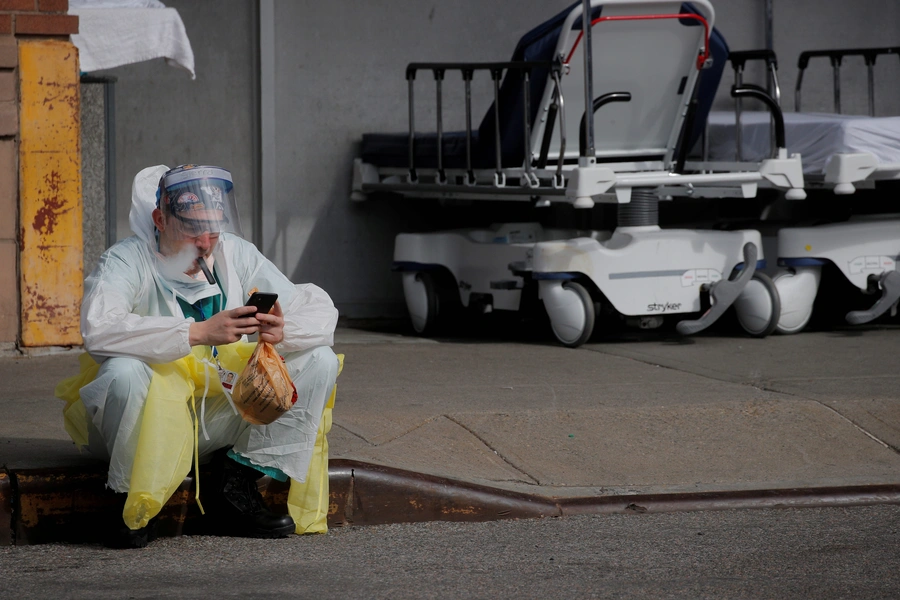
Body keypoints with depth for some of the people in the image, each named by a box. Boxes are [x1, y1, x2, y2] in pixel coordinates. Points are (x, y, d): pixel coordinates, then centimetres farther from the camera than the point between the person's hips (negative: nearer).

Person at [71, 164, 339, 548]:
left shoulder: (235, 254, 2)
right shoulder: (128, 261, -13)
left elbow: (321, 314, -1)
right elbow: (98, 330, -34)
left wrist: (282, 332, -26)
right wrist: (200, 332, -40)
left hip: (217, 425, 5)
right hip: (147, 428, -5)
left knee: (319, 360, -7)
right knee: (124, 371, -38)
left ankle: (235, 487, -7)